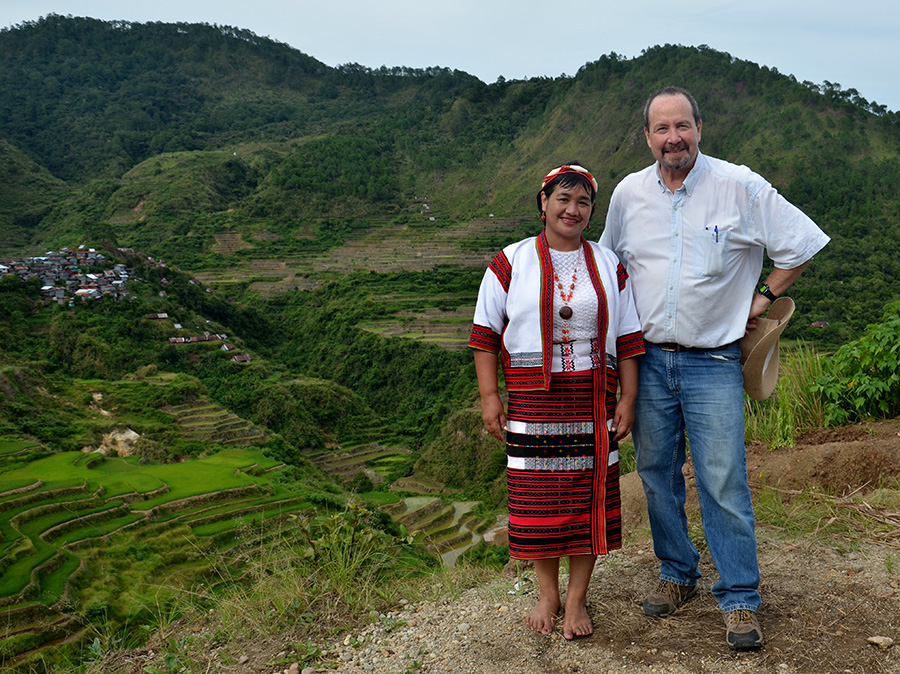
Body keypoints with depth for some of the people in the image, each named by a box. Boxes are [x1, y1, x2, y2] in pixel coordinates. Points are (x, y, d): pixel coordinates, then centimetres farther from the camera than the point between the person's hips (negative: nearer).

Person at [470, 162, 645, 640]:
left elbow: (628, 340, 11)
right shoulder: (511, 264, 2)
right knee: (537, 498, 3)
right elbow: (485, 335, 2)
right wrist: (489, 397, -5)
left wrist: (627, 398, 3)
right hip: (532, 400, -2)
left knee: (588, 496, 5)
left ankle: (577, 599, 20)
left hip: (593, 402, 2)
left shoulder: (609, 267, 10)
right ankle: (547, 593, 23)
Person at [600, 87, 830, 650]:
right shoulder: (628, 193, 4)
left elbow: (802, 244, 4)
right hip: (647, 360, 4)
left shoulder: (740, 186, -6)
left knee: (724, 482, -4)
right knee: (657, 474, 11)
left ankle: (740, 598, 11)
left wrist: (763, 298, 1)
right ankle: (677, 576, 29)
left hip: (713, 361, -3)